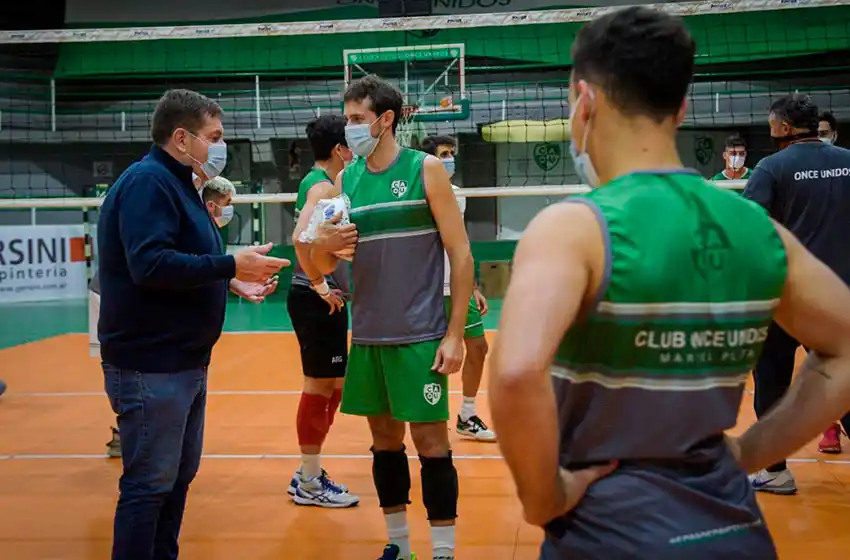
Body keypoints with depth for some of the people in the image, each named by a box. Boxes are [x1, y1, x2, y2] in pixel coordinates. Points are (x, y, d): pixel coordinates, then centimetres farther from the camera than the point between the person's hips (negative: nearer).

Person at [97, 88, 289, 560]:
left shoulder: (177, 183, 16)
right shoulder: (147, 181, -15)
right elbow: (150, 265, -28)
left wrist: (233, 282, 7)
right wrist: (231, 265, -24)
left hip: (183, 361, 11)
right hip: (150, 365, -11)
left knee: (178, 477, 17)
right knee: (149, 485, -5)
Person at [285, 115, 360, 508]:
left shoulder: (317, 183, 15)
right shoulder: (323, 186, -15)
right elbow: (301, 237, -30)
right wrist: (321, 286, -21)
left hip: (325, 300, 10)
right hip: (317, 301, -10)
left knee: (331, 387, 15)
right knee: (320, 386, -3)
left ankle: (309, 474, 24)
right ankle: (310, 484, 6)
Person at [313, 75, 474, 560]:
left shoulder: (425, 169, -5)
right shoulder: (346, 180, 8)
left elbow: (461, 255, -6)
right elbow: (325, 264, 11)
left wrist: (455, 334, -11)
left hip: (420, 336, -4)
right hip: (367, 336, 5)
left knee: (430, 441, -1)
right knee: (385, 438, 11)